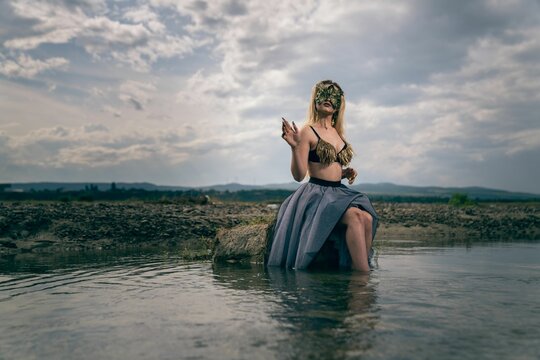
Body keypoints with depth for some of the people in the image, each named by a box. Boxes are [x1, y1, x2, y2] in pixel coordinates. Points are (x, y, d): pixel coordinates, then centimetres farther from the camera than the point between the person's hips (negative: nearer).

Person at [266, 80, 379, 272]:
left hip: (339, 192, 6)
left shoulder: (338, 133, 17)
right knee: (355, 216, -30)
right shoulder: (308, 131, -3)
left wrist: (346, 173, 9)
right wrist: (295, 147, -23)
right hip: (316, 193, -6)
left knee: (367, 217, -23)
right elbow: (299, 175, -10)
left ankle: (360, 269, -19)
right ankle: (363, 275, -27)